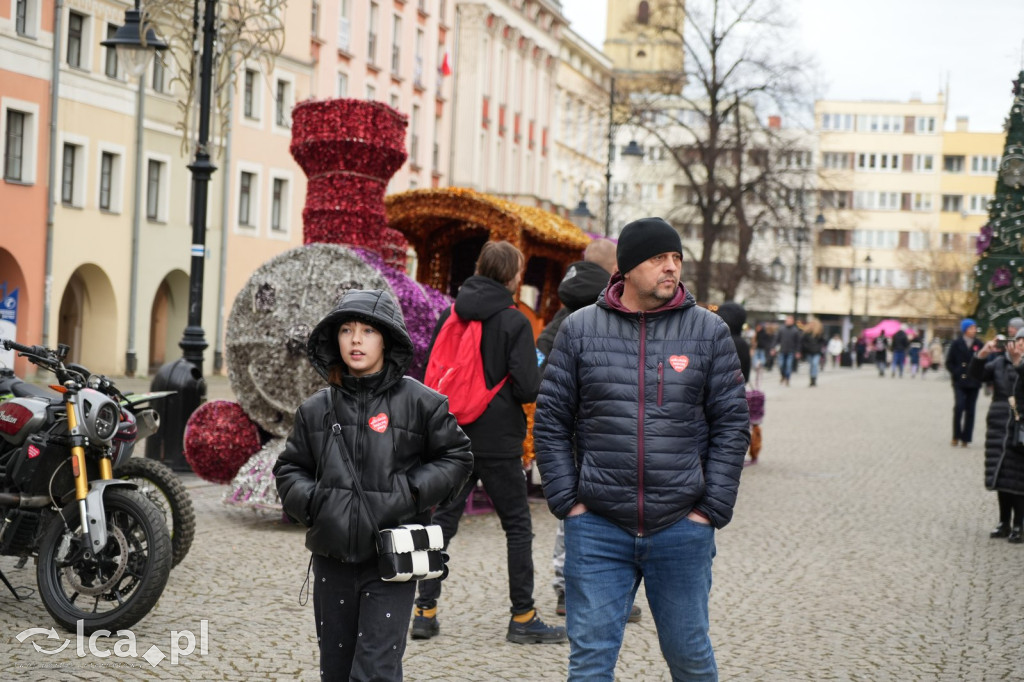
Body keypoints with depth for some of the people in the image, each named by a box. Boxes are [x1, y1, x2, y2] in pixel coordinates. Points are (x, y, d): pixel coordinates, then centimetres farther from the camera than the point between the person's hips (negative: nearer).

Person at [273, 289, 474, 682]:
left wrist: (411, 493, -9)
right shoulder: (317, 409, 6)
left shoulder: (420, 403, -3)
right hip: (332, 559, 4)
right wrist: (311, 501, -4)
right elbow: (289, 470, 15)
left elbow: (456, 458, 4)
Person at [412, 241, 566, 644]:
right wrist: (539, 377, 6)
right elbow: (527, 388, -15)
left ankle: (425, 611, 9)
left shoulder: (450, 315, 6)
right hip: (498, 441, -5)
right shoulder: (514, 322, -10)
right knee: (518, 526, 6)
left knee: (443, 521, 10)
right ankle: (522, 618, 9)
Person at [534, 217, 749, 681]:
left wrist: (711, 509, -3)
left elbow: (732, 424, 3)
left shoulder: (709, 331, 3)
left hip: (682, 528, 0)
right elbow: (550, 421, 5)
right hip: (597, 527, 0)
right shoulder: (580, 328, 3)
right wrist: (566, 501, -3)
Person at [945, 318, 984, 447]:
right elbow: (949, 362, 3)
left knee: (970, 410, 3)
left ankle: (965, 438, 10)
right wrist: (956, 374, -8)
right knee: (959, 406, -14)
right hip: (959, 382, -2)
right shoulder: (956, 343, 0)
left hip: (973, 383, 2)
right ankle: (956, 436, -1)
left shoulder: (978, 345, 6)